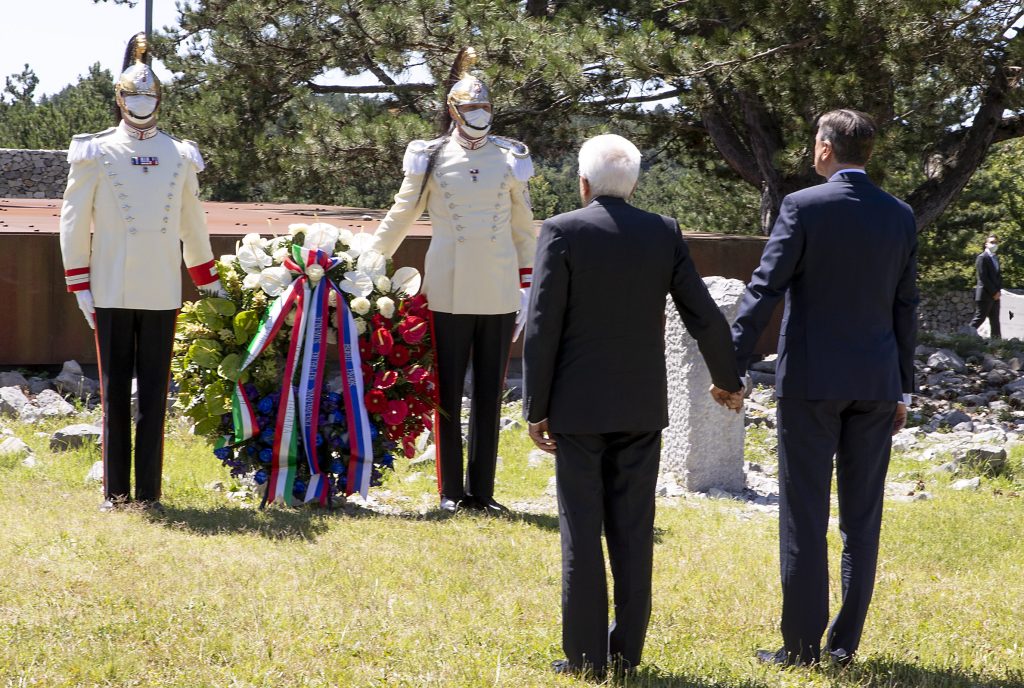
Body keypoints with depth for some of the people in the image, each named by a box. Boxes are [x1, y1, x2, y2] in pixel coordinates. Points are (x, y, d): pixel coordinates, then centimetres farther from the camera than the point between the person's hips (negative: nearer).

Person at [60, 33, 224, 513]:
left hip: (162, 293, 2)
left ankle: (149, 490, 6)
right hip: (112, 292, -2)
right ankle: (115, 490, 7)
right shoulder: (96, 153, 3)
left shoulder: (179, 157, 10)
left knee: (154, 393, 2)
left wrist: (211, 285, 19)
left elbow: (193, 225, 18)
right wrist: (80, 287, -2)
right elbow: (74, 222, 3)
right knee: (115, 392, 2)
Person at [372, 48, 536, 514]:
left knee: (490, 395, 5)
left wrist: (527, 291, 7)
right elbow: (399, 219, 10)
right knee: (448, 394, 2)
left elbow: (524, 231, 11)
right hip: (448, 294, -1)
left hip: (499, 294, 2)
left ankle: (482, 491, 11)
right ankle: (451, 491, 9)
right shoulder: (430, 160, 2)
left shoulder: (510, 160, 7)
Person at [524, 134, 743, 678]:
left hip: (578, 407, -3)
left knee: (581, 531, 2)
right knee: (632, 531, 8)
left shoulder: (563, 232, -9)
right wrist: (728, 381, 19)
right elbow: (704, 317, 3)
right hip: (642, 406, 3)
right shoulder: (663, 233, 1)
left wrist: (536, 409, -4)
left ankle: (586, 654, 3)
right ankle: (627, 650, 11)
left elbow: (542, 329, -11)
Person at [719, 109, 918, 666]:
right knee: (862, 518, 9)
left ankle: (801, 645, 4)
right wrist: (902, 388, 15)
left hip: (811, 379, -4)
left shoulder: (802, 207, -9)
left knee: (804, 516, 1)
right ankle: (845, 642, 12)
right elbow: (905, 307, 9)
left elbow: (764, 291, -12)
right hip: (875, 384, 4)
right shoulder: (900, 216, 5)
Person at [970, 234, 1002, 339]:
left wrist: (999, 291, 2)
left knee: (995, 321, 6)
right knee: (979, 318, -9)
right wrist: (994, 292, -15)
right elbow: (983, 277, -15)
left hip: (995, 295, 8)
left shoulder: (995, 259, 19)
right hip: (985, 294, -8)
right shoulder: (982, 258, -8)